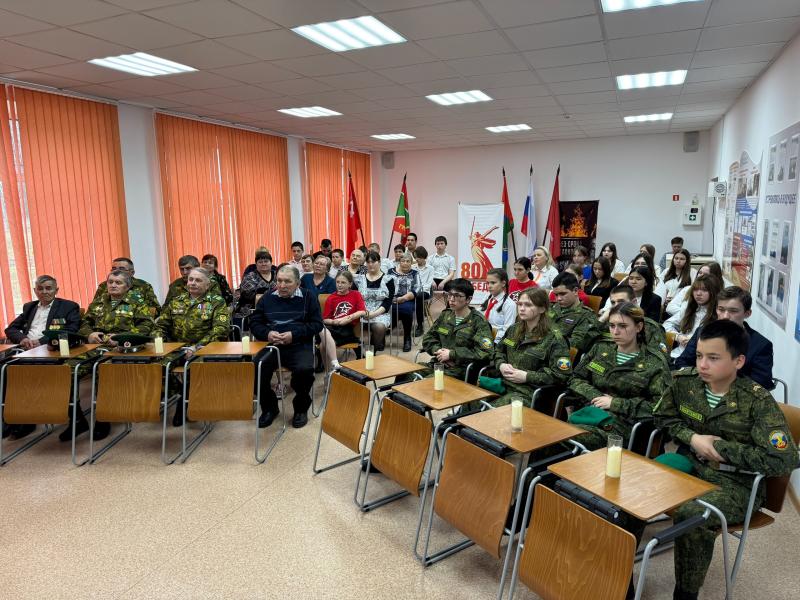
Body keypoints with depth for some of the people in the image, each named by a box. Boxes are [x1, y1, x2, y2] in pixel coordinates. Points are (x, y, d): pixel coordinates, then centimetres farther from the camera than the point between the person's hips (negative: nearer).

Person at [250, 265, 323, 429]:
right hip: (272, 345, 3)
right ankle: (269, 407, 1)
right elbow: (254, 322, 13)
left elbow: (317, 324, 1)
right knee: (254, 368, -25)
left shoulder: (308, 297, 7)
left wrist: (294, 334, -12)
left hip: (300, 345, -2)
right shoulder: (267, 298, 14)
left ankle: (301, 408, -2)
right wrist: (267, 333, -10)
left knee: (304, 370, -32)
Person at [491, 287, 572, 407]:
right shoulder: (513, 329, 14)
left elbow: (561, 375, -11)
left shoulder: (554, 338, -5)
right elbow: (498, 352, 28)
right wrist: (501, 365, 4)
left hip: (529, 393, -5)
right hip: (504, 386, 6)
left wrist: (527, 376, -14)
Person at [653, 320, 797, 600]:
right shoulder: (684, 381, -4)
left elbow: (783, 461, -22)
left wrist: (719, 447, -19)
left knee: (691, 516, -34)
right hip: (687, 468, 5)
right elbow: (664, 417, 11)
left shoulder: (758, 401, -17)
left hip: (736, 484, -5)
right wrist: (692, 438, -9)